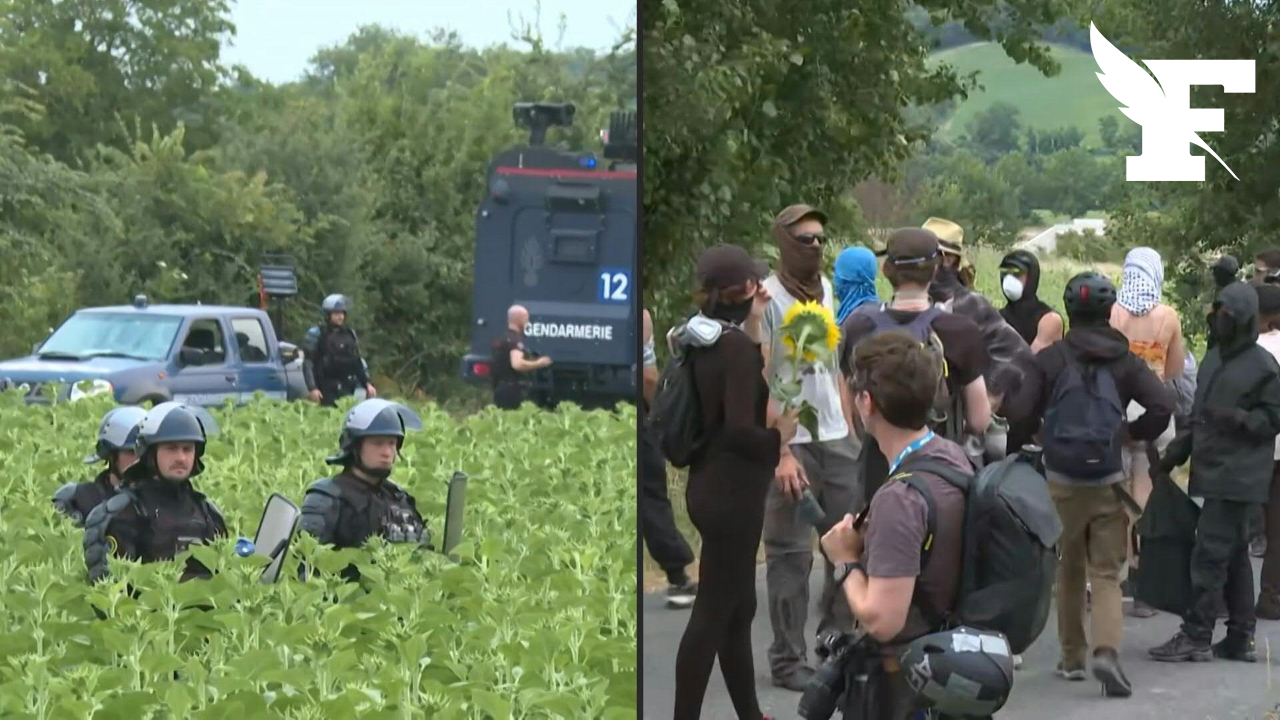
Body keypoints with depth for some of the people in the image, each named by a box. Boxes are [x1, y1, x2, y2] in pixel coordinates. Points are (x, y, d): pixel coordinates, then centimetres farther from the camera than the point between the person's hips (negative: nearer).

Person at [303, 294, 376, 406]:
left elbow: (358, 362, 19)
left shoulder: (350, 334, 13)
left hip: (347, 389, 5)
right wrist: (312, 388, -14)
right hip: (327, 390, -4)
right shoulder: (317, 334, -2)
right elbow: (307, 363, -6)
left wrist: (367, 383, 12)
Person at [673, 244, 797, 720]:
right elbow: (739, 431, -28)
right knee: (713, 613, -3)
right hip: (731, 494, -10)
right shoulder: (737, 346, -21)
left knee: (738, 607, 18)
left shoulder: (706, 340, 6)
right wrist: (780, 435, -10)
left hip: (714, 486, 10)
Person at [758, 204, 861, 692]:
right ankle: (788, 660, 8)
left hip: (839, 438, 6)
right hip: (791, 444, -5)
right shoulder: (766, 299, -8)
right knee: (791, 553, 0)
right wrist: (780, 453, -16)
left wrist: (857, 425, 7)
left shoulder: (830, 291, 9)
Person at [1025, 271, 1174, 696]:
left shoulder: (1050, 359, -4)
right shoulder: (1125, 361, -1)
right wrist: (1135, 433, 8)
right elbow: (1162, 404, -10)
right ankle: (1107, 650, -20)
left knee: (1069, 568, 17)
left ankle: (1072, 657, 21)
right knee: (1105, 573, 2)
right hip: (1108, 481, 0)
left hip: (1060, 481, 0)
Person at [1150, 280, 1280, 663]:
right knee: (1234, 555, 12)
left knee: (1211, 553, -10)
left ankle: (1196, 636, -9)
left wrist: (1235, 418, -23)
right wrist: (1179, 448, 19)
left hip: (1238, 476, -8)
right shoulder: (1213, 359, 16)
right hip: (1212, 471, 8)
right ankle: (1240, 638, 17)